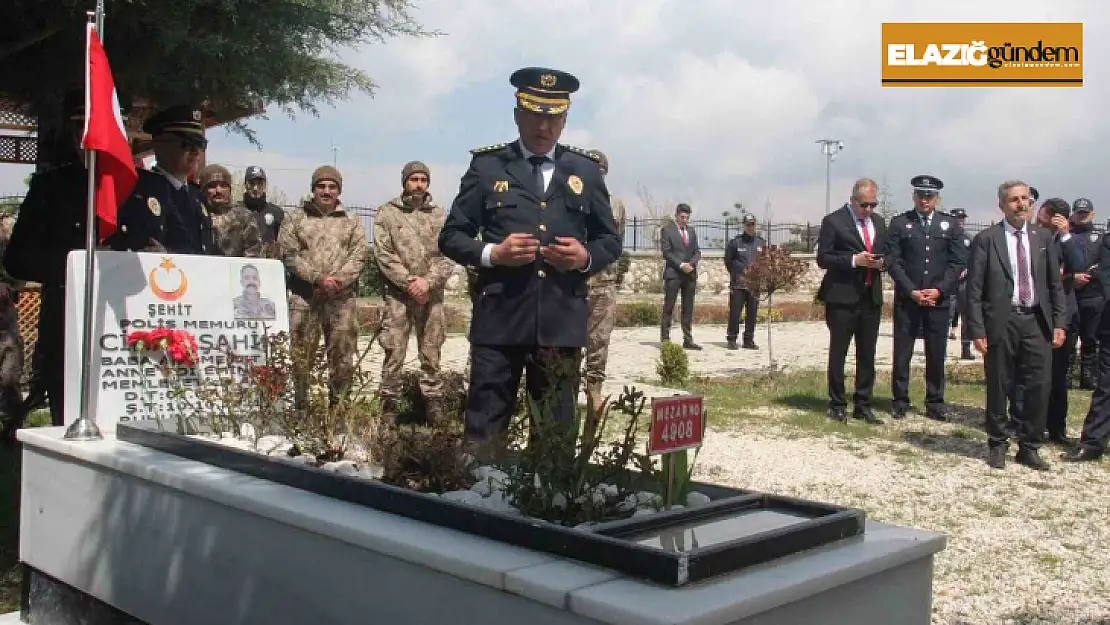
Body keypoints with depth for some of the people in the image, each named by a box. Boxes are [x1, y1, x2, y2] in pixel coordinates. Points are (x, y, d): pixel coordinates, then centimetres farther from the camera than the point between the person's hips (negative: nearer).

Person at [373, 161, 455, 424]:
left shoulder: (439, 215, 9)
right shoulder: (387, 213, 4)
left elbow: (448, 255, 1)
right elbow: (384, 254, -5)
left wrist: (428, 281, -14)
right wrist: (409, 281, -14)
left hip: (432, 296, 2)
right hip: (398, 294, -2)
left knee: (431, 354, 8)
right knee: (394, 354, -1)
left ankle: (434, 405, 16)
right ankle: (389, 407, 7)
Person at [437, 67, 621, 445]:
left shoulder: (586, 170, 11)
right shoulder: (486, 166, 5)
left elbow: (611, 240, 15)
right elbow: (451, 237, 6)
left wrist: (587, 257, -8)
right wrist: (492, 253, -14)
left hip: (562, 322, 2)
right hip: (499, 321, -2)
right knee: (483, 434, 1)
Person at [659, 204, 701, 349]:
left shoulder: (691, 230, 17)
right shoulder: (667, 230, 0)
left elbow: (697, 251, 14)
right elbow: (666, 252, -8)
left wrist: (692, 263, -5)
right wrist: (681, 265, -15)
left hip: (690, 274, 5)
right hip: (673, 273, -5)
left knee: (688, 309, 6)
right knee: (668, 308, -4)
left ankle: (688, 340, 8)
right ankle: (665, 339, -2)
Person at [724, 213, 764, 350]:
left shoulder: (761, 243, 11)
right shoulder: (735, 242, 2)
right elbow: (728, 261, 5)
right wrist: (737, 274, -1)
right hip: (738, 283, -3)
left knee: (752, 313, 6)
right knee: (735, 312, -4)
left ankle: (749, 340, 14)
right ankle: (731, 339, 3)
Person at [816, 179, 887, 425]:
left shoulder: (879, 222, 14)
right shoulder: (833, 221, -5)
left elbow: (885, 253, 23)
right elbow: (823, 258, -8)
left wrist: (881, 262, -1)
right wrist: (854, 260, -20)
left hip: (871, 298, 5)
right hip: (843, 297, -5)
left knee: (867, 354, 8)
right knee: (838, 353, 3)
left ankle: (863, 406, 16)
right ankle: (837, 405, 13)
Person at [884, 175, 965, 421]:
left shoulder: (951, 225, 8)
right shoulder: (899, 223, 3)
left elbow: (957, 262, 4)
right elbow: (892, 261, -3)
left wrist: (939, 290, -8)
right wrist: (912, 291, -11)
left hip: (938, 299, 1)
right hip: (906, 299, -1)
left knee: (936, 355, 6)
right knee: (902, 353, 3)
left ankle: (935, 403, 15)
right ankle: (900, 401, 13)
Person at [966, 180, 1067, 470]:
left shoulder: (1043, 237, 10)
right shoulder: (986, 239, -2)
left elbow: (1055, 284, 12)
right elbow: (974, 290, -4)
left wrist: (1059, 323, 4)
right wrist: (978, 330, -9)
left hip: (1036, 321, 3)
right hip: (1001, 321, -3)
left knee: (1039, 386, 2)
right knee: (998, 387, 6)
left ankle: (1029, 447, 17)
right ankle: (998, 445, 22)